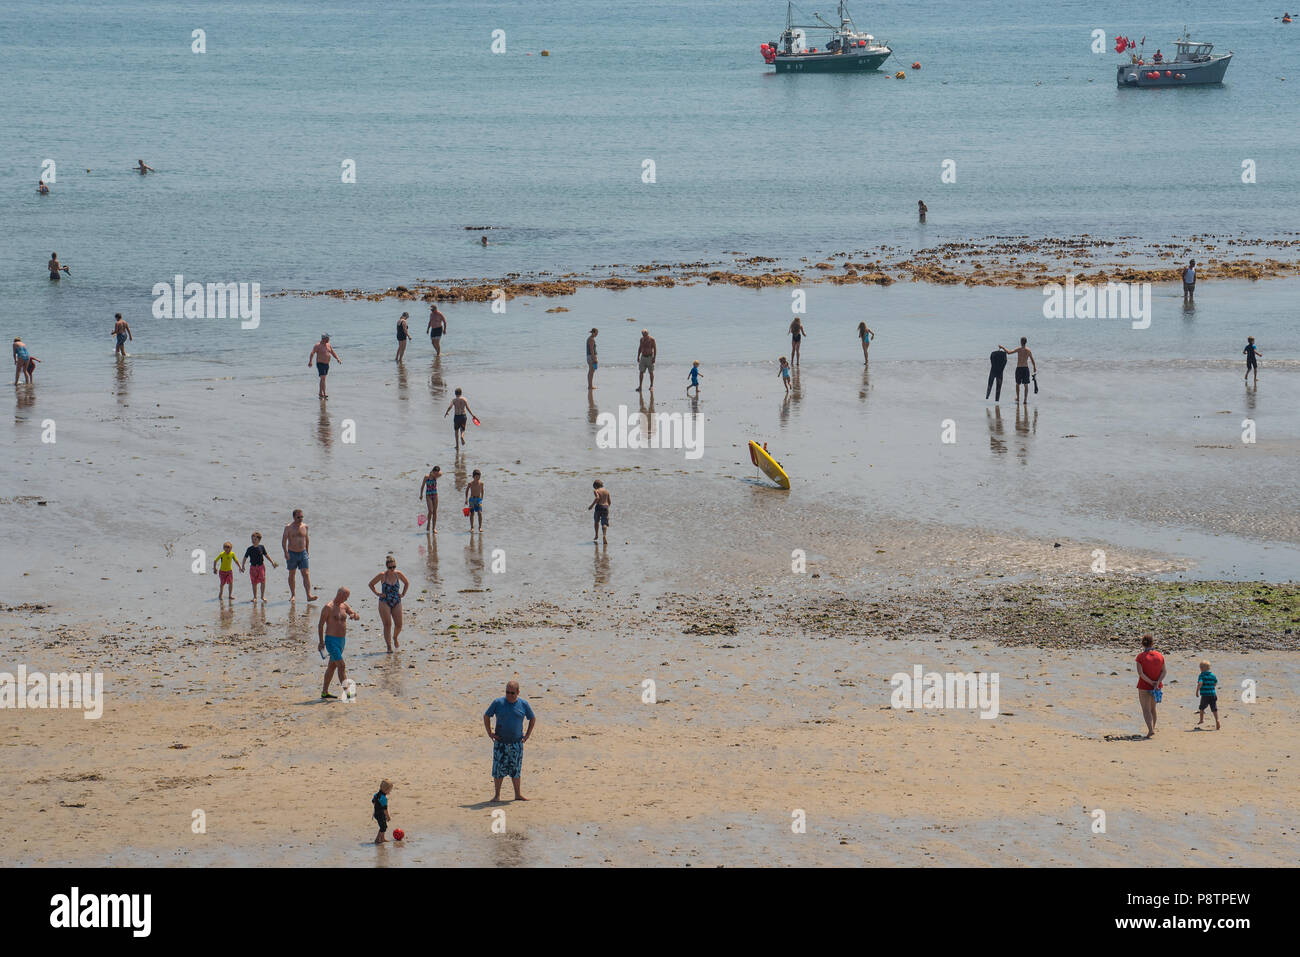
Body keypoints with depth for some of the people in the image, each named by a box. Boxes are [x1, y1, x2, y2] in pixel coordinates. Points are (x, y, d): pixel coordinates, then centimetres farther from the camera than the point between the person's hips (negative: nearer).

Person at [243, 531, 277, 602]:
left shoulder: (261, 547, 1)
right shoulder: (249, 549, -1)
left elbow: (266, 556, 13)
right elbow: (245, 558, 4)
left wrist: (272, 563, 13)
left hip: (261, 566, 0)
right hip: (253, 567, 0)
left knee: (263, 581, -10)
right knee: (254, 583, 3)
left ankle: (262, 596, 2)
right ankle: (255, 597, 15)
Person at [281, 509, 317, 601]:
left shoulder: (305, 526, 5)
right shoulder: (288, 527, -5)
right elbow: (284, 540, -8)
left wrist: (307, 551, 17)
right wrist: (285, 552, -18)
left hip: (302, 553, 2)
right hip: (292, 554, -2)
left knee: (306, 574, -9)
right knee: (292, 575, 8)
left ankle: (309, 595, -16)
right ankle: (293, 595, 20)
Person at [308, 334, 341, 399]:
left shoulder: (328, 345, 9)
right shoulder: (318, 345, -13)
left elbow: (333, 353, 16)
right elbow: (312, 353, -22)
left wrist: (338, 359, 0)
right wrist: (310, 361, -37)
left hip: (326, 364, 8)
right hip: (320, 364, -8)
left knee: (323, 379, 14)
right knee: (323, 379, -15)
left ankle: (321, 393, 22)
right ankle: (324, 394, -19)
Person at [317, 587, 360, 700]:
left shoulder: (344, 606, 10)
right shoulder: (328, 607, -11)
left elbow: (357, 616, 6)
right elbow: (320, 624, -9)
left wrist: (354, 615, -19)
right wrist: (321, 641, -11)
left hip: (342, 640, 8)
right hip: (331, 640, -8)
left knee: (332, 666, 13)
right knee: (341, 665, -14)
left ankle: (324, 692, 20)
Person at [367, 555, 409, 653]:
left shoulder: (398, 574, -1)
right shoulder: (382, 575, -7)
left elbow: (407, 583, 18)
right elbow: (371, 584, 6)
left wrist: (403, 594, 8)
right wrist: (377, 594, -4)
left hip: (396, 603, 3)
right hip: (385, 603, -3)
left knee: (399, 625, 1)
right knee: (387, 624, -11)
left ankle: (395, 638, 34)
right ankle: (389, 647, -8)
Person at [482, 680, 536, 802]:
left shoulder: (524, 705, 1)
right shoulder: (498, 703, -3)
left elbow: (533, 719, 15)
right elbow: (486, 716, 6)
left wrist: (527, 735, 7)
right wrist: (490, 733, -1)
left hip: (517, 743, 1)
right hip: (500, 743, -1)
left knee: (516, 769, 7)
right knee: (499, 769, -2)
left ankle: (517, 795, 16)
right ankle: (497, 795, 6)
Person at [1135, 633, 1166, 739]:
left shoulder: (1140, 657, -10)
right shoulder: (1160, 656, 1)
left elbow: (1140, 673, -17)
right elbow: (1163, 672, -4)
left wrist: (1151, 682, -15)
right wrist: (1157, 682, -13)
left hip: (1144, 687, -4)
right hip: (1157, 687, 4)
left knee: (1146, 710, -3)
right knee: (1153, 708, 21)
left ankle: (1151, 730, -20)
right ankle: (1152, 728, 28)